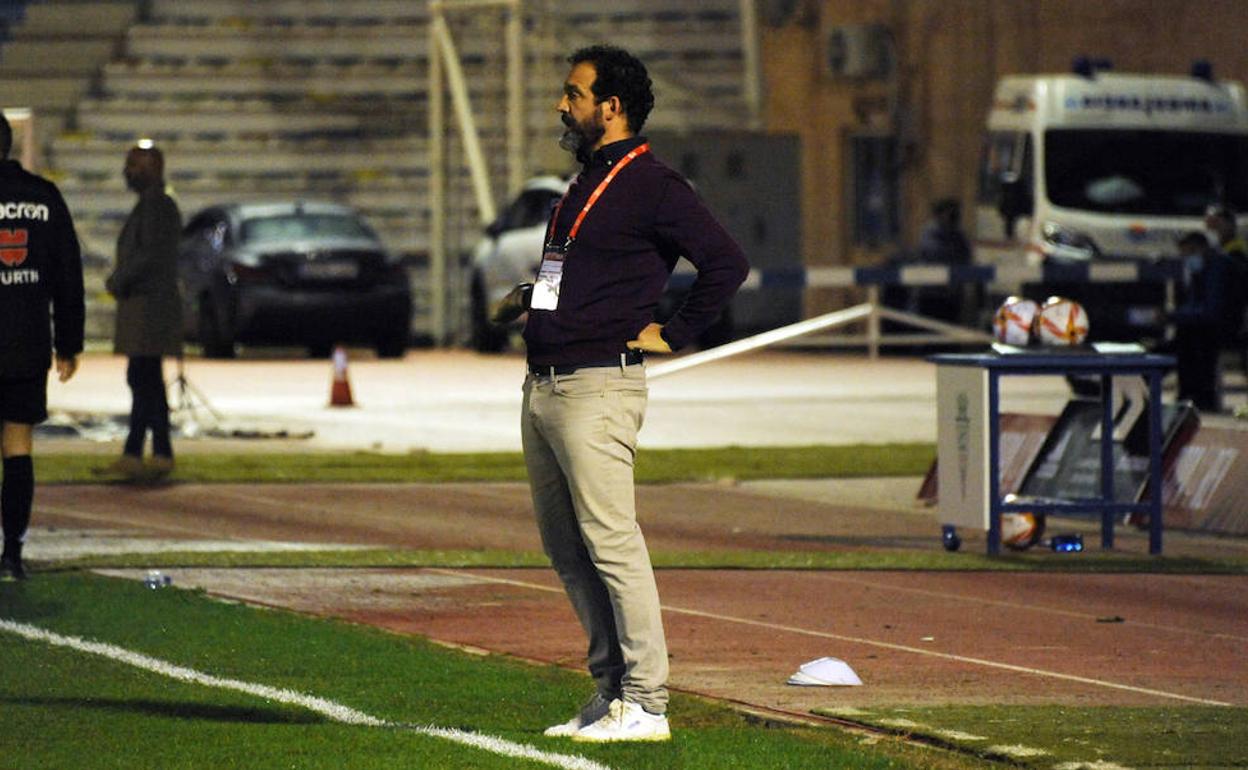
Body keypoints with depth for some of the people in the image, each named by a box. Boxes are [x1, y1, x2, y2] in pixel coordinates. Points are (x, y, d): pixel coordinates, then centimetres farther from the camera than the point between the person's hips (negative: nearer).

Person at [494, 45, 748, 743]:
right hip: (544, 389, 10)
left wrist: (674, 335, -13)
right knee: (566, 549, 11)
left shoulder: (651, 185, -10)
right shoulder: (589, 181, 19)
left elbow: (727, 263, -17)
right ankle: (612, 690, 17)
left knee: (611, 545, -11)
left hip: (597, 389, -10)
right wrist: (530, 296, 20)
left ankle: (645, 705, -9)